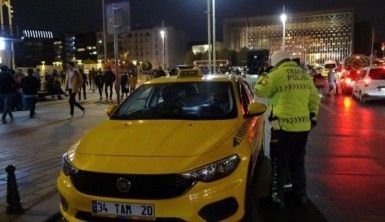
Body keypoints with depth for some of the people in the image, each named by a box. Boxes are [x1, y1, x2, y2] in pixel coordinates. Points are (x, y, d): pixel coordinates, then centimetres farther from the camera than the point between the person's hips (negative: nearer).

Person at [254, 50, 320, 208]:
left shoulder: (278, 73, -9)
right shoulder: (304, 75, 12)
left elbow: (260, 91, -4)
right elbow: (314, 98, 15)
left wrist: (263, 77, 12)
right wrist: (313, 116, 22)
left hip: (283, 125, -6)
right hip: (303, 125, 6)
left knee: (279, 162, 4)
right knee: (298, 161, 18)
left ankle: (277, 196, 9)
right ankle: (300, 194, 27)